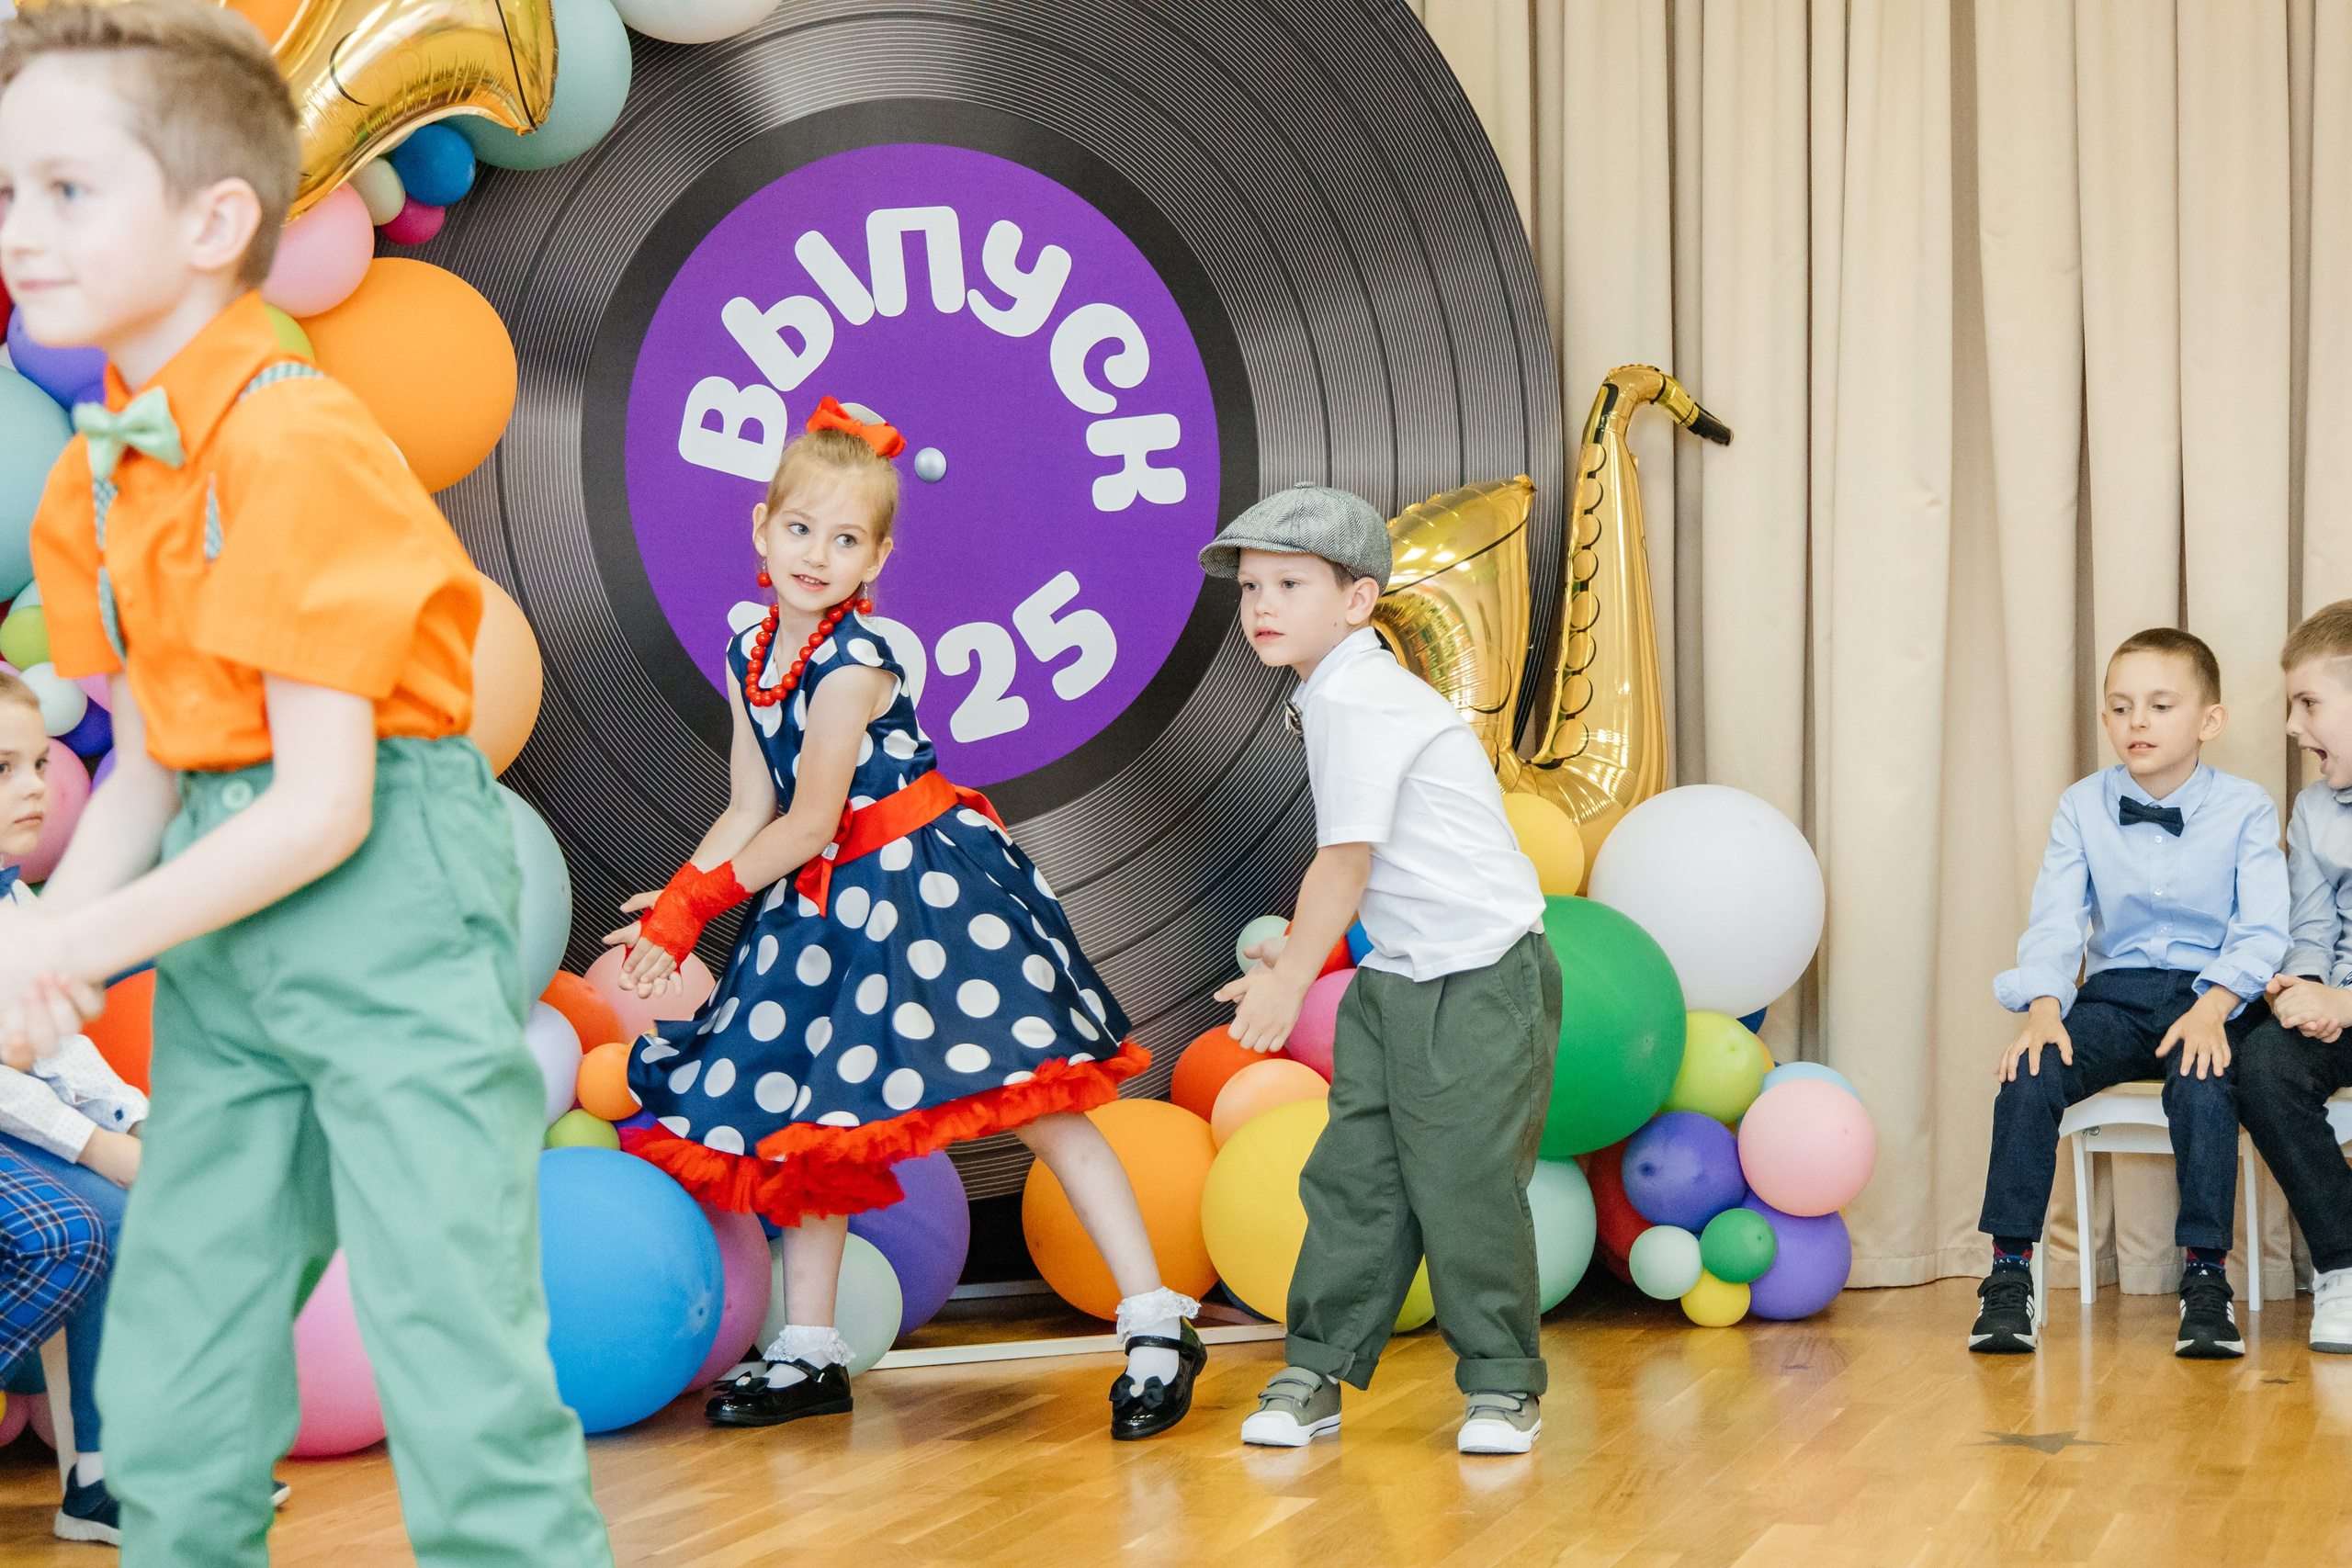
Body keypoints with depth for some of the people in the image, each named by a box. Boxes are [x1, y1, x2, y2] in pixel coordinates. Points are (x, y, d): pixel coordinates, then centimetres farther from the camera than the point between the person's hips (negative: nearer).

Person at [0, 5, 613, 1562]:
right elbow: (148, 763, 12)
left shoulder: (296, 441, -18)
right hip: (226, 935, 8)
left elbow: (323, 806, -20)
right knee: (164, 1391, 11)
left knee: (458, 1369, -7)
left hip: (390, 903, -8)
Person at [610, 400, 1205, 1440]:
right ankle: (810, 1354, 23)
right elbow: (750, 812, 9)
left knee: (1032, 1100, -12)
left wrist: (698, 898, -5)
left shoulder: (854, 661, -17)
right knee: (799, 1113, 11)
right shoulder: (750, 653, 7)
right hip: (825, 902, 9)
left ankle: (1155, 1323, -9)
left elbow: (809, 823, -15)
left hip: (928, 885, -9)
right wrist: (675, 908, -2)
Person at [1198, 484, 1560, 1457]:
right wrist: (1301, 955, 25)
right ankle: (1318, 1369, 13)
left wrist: (1290, 977, -10)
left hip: (1481, 982, -9)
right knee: (1352, 1177, 6)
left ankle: (1502, 1383, 11)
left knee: (1465, 1186, -4)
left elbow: (1346, 859, -18)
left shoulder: (1356, 700, -17)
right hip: (1394, 980, 9)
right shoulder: (1342, 697, 11)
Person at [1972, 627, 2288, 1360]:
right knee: (2030, 1072, -26)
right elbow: (2055, 921, -2)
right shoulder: (2082, 807, 6)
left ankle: (2206, 1279, -24)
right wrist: (2044, 1009, -21)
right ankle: (2009, 1276, -18)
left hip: (2210, 993, -2)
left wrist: (2213, 1005, -26)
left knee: (2202, 1080, -35)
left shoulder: (2245, 809, 0)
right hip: (2114, 992, 2)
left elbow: (2262, 930, -8)